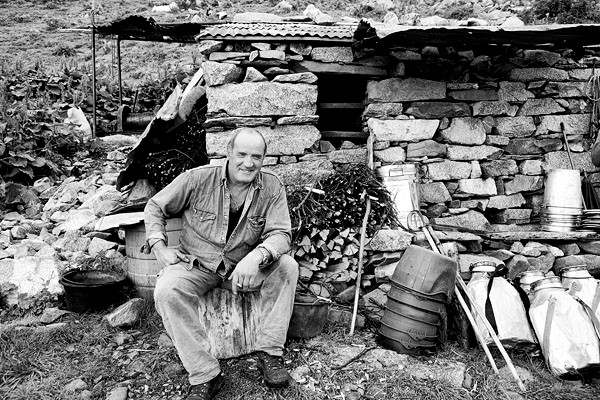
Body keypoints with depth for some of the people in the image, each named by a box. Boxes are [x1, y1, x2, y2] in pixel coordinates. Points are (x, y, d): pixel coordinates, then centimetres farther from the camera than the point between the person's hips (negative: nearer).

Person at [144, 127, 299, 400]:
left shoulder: (271, 187, -7)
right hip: (195, 265, -1)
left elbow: (281, 233, -13)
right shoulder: (198, 179, -11)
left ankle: (270, 354, -12)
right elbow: (155, 207, 2)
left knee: (286, 266, -22)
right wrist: (159, 247, -12)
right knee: (167, 291, -31)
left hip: (242, 266, 2)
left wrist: (256, 256, -34)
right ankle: (204, 376, -22)